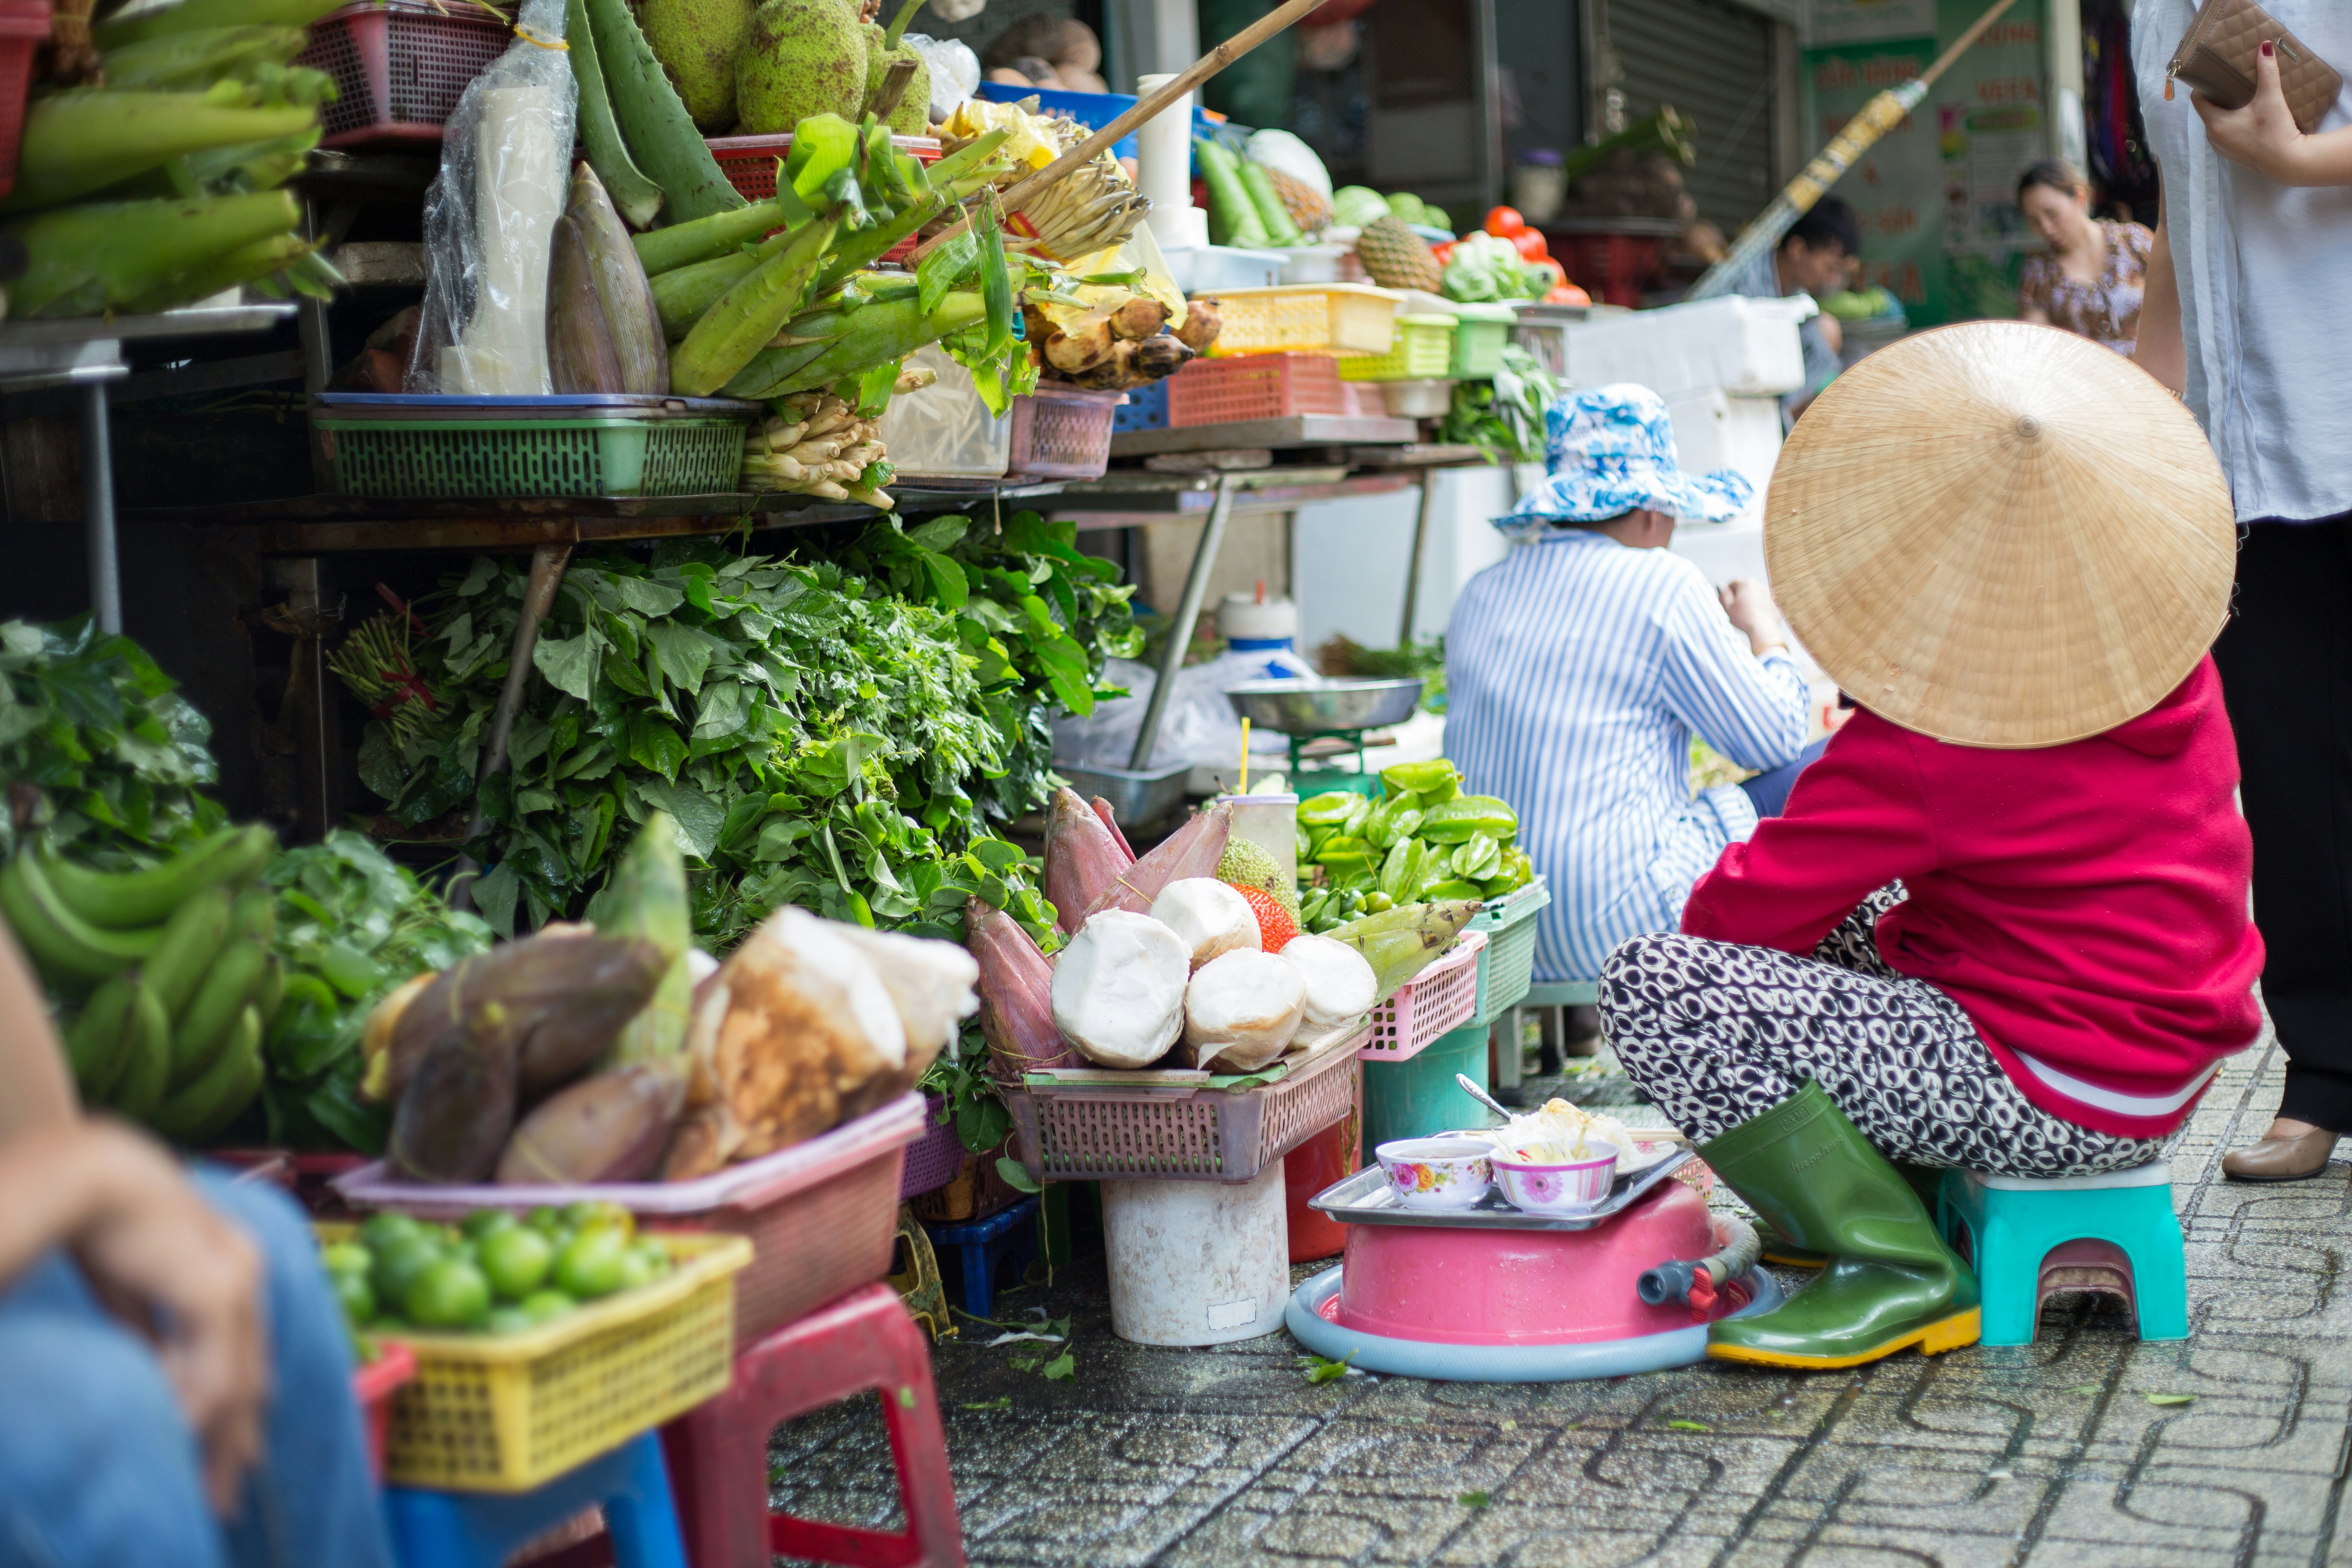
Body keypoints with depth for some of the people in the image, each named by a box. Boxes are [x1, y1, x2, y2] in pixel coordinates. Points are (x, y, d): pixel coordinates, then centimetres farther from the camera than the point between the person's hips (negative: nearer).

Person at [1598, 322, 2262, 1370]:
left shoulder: (1918, 750, -22)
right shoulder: (2180, 674, 1)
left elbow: (1742, 912, -15)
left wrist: (1713, 900, 9)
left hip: (2054, 1102, -9)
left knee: (1652, 985, -17)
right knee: (1838, 911, 26)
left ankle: (1903, 1270, -9)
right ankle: (1879, 1201, 19)